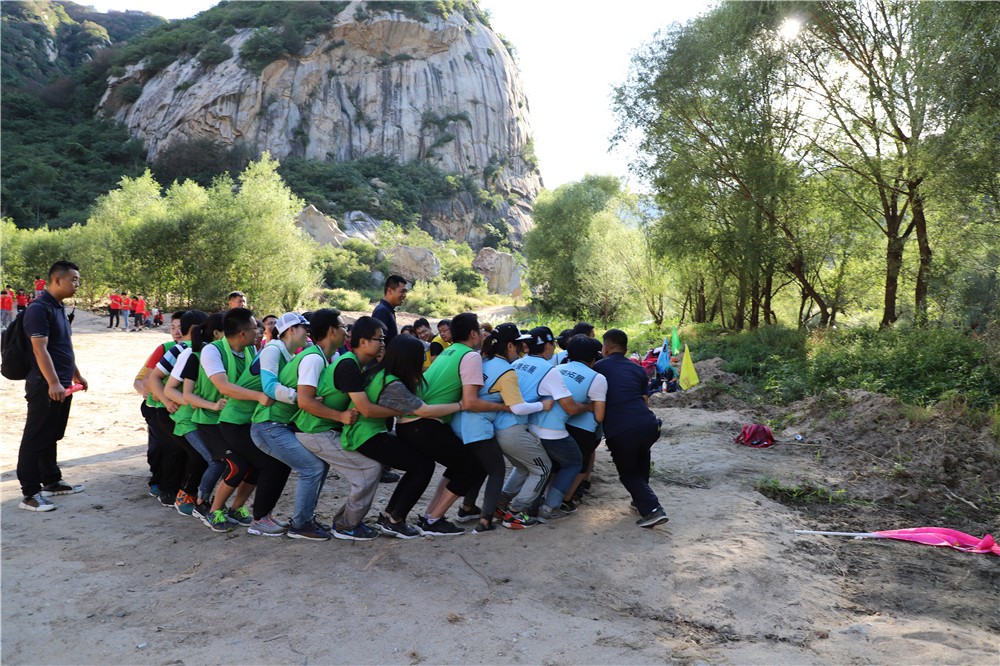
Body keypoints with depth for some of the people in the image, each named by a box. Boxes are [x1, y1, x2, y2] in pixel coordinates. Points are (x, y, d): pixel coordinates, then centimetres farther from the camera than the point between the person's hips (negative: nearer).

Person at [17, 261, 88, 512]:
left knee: (51, 437, 18)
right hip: (45, 386, -9)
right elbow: (40, 349, -22)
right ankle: (30, 494, 2)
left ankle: (51, 482, 28)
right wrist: (53, 383, -28)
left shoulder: (59, 307, 14)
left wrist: (76, 375, 25)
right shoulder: (39, 309, -15)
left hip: (62, 385, 9)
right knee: (35, 439, -3)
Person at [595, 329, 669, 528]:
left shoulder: (599, 367, 12)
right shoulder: (638, 369, 20)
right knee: (641, 458, 35)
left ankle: (652, 508, 1)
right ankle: (641, 499, 40)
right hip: (648, 425, 4)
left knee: (629, 473, 18)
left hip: (619, 431, -4)